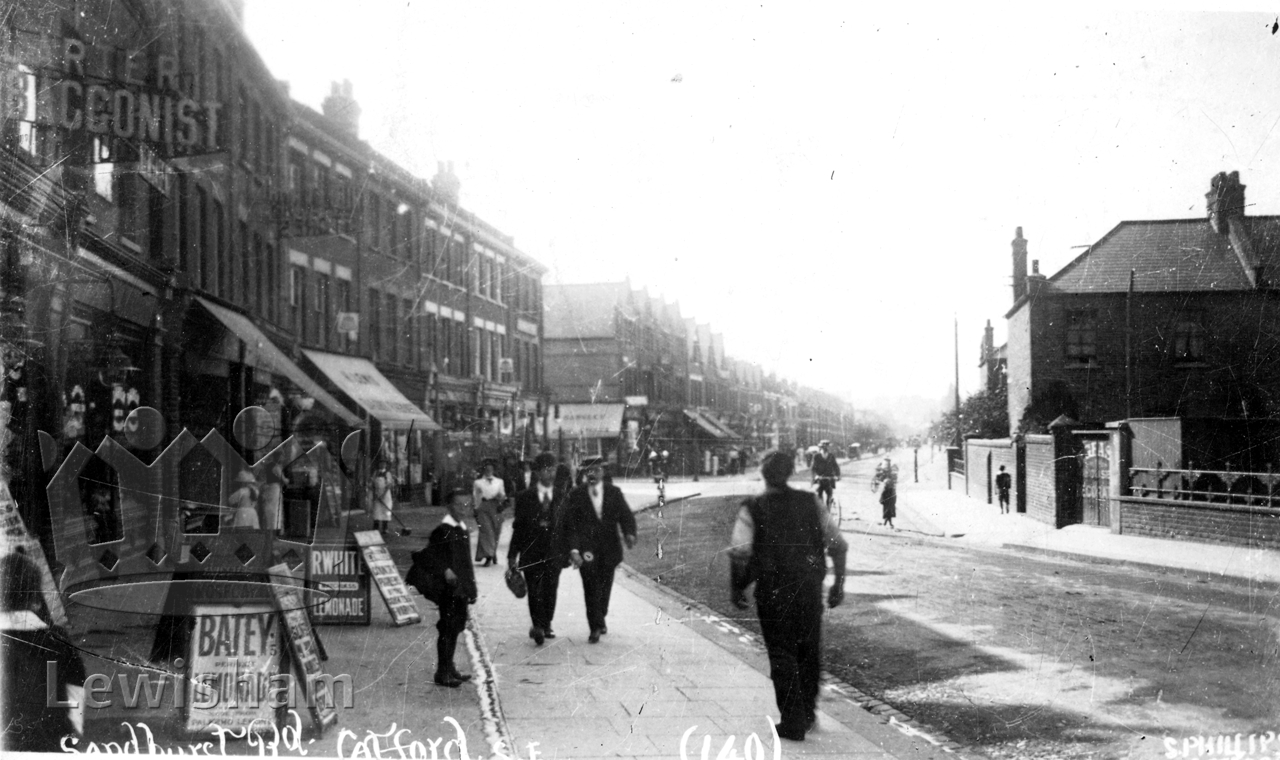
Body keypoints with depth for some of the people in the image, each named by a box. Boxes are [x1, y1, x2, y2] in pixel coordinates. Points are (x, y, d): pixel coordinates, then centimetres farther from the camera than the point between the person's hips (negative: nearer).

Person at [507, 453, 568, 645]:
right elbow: (518, 527, 3)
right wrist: (512, 555, 0)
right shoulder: (525, 497, 3)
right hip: (531, 552, -1)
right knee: (534, 591, -8)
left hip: (554, 553, 1)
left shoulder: (562, 497, 5)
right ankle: (537, 626, -11)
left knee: (550, 591, 5)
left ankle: (545, 625, 17)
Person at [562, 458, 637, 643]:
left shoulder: (614, 492, 5)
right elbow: (569, 524, -4)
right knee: (591, 588, -9)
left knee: (605, 587, 12)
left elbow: (626, 515, -3)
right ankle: (596, 627, -2)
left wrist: (629, 533, -24)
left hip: (609, 549, 2)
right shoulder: (576, 495, -1)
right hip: (586, 550, -2)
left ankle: (600, 619, 34)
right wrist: (573, 549, -17)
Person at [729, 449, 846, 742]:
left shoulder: (752, 509, -6)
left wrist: (737, 587, -3)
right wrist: (838, 583, 8)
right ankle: (807, 714, 31)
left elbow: (739, 553, -15)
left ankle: (794, 722, 7)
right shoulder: (811, 503, 2)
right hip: (810, 588, 3)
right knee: (809, 652, 18)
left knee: (782, 656, 7)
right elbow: (838, 545, 0)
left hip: (772, 591, -3)